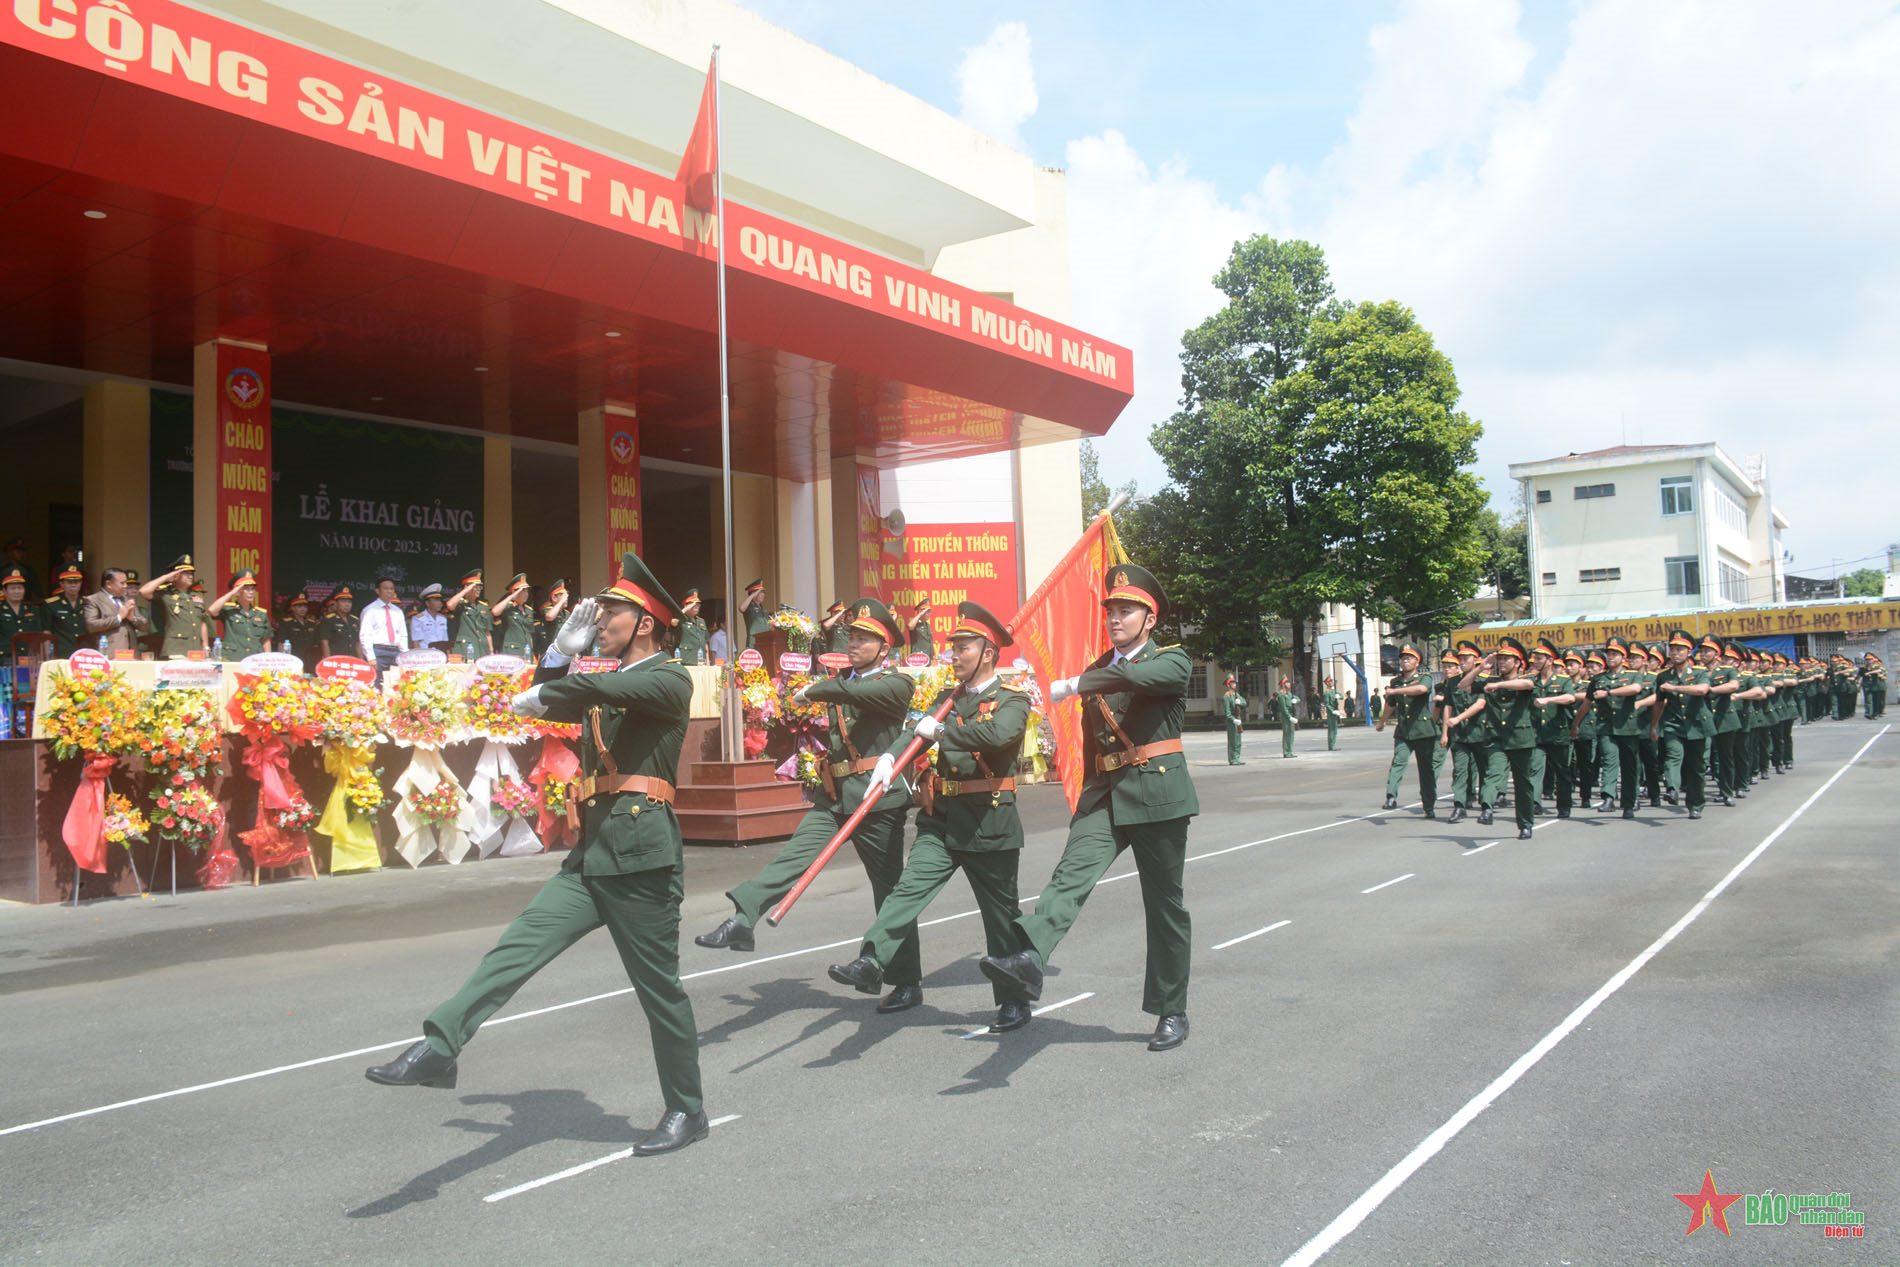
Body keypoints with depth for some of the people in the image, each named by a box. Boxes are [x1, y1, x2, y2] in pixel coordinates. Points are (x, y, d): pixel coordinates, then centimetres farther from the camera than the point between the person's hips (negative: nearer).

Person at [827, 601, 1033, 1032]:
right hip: (941, 819, 5)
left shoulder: (1012, 701, -6)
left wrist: (941, 730, -18)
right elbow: (916, 730, 0)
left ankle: (1014, 1001, 19)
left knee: (1001, 915, 7)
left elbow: (997, 735, -27)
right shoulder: (949, 698, 14)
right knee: (909, 887, -13)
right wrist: (888, 757, -20)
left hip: (989, 823, -5)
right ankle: (871, 962, -22)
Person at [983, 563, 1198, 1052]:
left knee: (1165, 905, 5)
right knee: (1071, 873, -21)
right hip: (1105, 794, 4)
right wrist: (1089, 794, 24)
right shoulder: (1097, 672, 16)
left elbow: (1134, 676, -25)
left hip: (1157, 793, -4)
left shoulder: (1172, 661, -1)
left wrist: (1072, 685, -25)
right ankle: (1029, 963, -41)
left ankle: (1172, 1011, 18)